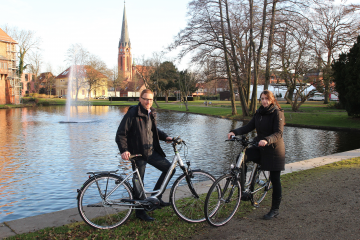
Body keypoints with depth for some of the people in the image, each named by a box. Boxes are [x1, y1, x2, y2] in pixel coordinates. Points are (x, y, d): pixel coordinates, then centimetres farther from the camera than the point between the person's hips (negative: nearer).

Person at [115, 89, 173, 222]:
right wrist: (124, 150, -25)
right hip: (138, 153, -7)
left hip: (151, 151, 7)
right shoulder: (132, 113, -12)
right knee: (138, 182, 3)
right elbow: (121, 133, -13)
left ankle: (156, 195, 16)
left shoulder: (151, 113, 10)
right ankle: (140, 211, 18)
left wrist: (165, 137, 11)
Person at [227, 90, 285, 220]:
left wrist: (267, 140, -40)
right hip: (260, 147, 6)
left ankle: (275, 209, 17)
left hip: (274, 150, -6)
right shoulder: (259, 113, 9)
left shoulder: (277, 113, -11)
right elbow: (249, 126, 2)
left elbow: (278, 133, -21)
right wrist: (234, 132, -14)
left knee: (275, 180, 2)